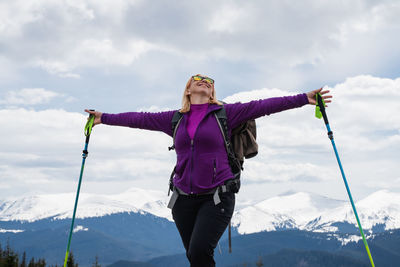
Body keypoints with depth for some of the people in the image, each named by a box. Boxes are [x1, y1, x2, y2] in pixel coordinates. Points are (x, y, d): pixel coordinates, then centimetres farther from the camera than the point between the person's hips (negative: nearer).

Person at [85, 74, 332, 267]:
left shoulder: (225, 113, 4)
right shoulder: (175, 119, 12)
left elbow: (262, 106, -1)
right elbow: (139, 119, 19)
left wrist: (304, 98, -5)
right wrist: (104, 118, 24)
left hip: (217, 196, -3)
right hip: (184, 198, 3)